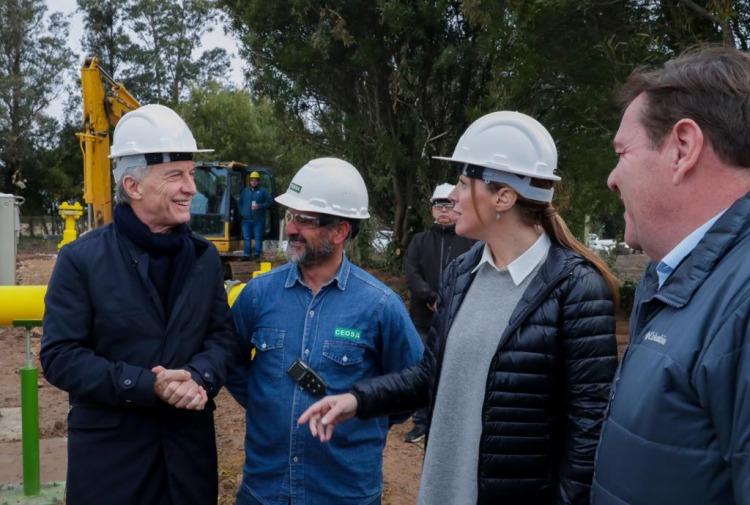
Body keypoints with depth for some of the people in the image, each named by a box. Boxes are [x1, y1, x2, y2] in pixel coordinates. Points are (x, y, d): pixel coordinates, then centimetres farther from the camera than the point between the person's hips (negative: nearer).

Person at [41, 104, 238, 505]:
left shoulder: (204, 257, 5)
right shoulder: (81, 260, -8)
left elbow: (223, 335, 5)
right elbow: (59, 356, -12)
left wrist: (200, 377, -17)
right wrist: (146, 386, -21)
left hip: (190, 441, 4)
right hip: (110, 447, -3)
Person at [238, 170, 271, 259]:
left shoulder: (263, 191, 3)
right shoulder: (245, 191, 17)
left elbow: (268, 202, -1)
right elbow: (240, 202, 21)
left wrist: (260, 206, -15)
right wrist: (242, 212, 6)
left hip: (258, 219, -4)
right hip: (246, 219, 4)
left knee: (258, 237, -5)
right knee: (246, 237, 5)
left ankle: (257, 254, 0)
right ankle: (246, 254, 11)